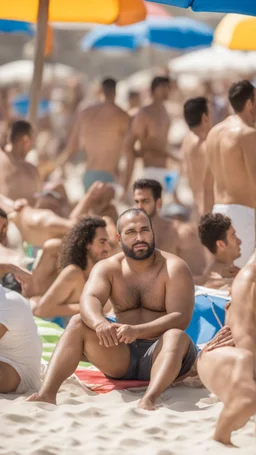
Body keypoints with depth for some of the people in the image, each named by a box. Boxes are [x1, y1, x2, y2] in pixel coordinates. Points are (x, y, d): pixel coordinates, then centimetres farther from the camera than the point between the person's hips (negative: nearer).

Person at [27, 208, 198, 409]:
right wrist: (99, 323, -40)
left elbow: (181, 318, -19)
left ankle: (148, 399, -59)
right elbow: (89, 299, -16)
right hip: (121, 354, 3)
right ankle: (47, 393, -34)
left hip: (158, 353, -3)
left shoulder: (174, 268, -6)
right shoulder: (107, 268, 4)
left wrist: (138, 330, -35)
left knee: (176, 336, -35)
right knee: (77, 323, -17)